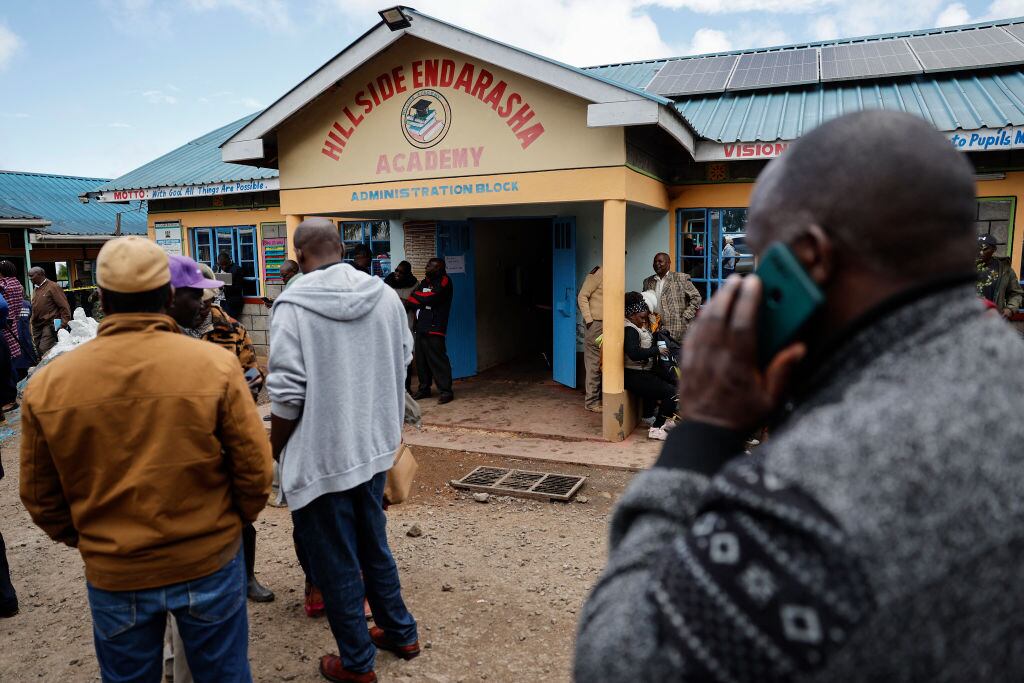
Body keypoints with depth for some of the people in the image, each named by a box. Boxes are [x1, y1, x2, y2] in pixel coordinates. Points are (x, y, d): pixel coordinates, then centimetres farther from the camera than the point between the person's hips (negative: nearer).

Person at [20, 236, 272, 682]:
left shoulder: (48, 383, -10)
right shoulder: (214, 364, -17)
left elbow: (39, 495, 2)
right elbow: (254, 468, -12)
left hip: (112, 572, 2)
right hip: (209, 561, -1)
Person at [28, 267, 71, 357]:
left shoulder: (53, 287, -5)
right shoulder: (35, 290, 17)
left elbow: (64, 307, -10)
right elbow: (34, 310, 19)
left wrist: (63, 325, -16)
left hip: (50, 326, -8)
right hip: (37, 327, 8)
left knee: (44, 352, -16)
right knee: (39, 353, 7)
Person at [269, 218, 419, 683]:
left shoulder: (294, 305, -17)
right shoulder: (385, 294, -1)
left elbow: (287, 394, -18)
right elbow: (403, 360, 8)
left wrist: (274, 449, 0)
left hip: (322, 454, -6)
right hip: (374, 445, 6)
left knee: (334, 562, 11)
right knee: (373, 546, 23)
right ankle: (400, 632, 38)